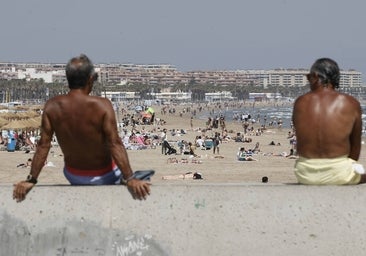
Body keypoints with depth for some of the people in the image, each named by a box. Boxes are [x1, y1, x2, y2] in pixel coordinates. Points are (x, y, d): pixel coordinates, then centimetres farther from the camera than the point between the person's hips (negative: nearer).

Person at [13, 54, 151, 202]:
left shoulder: (52, 107, -17)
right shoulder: (102, 106, -27)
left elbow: (43, 146, -14)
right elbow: (115, 145, -29)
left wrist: (31, 180, -9)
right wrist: (130, 179, -27)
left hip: (72, 176, 3)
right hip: (103, 177, -3)